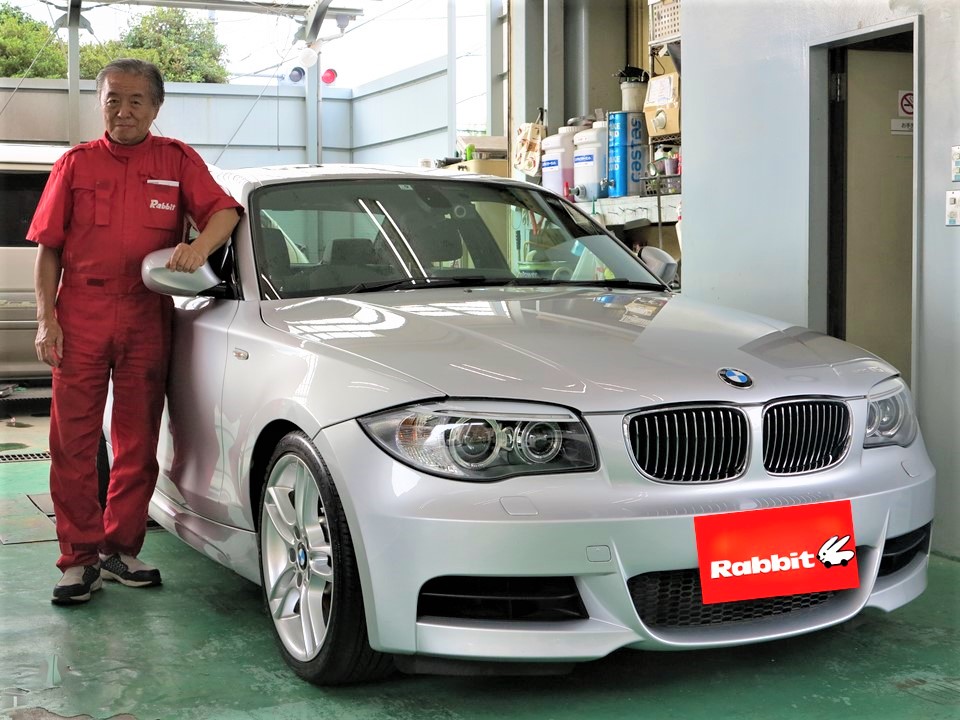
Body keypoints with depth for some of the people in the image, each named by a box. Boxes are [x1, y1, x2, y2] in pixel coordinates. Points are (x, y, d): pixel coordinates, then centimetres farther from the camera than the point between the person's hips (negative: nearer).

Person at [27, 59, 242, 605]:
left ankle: (121, 548, 19)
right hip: (81, 319, 0)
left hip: (147, 319, 1)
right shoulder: (76, 164, 9)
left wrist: (201, 245, -22)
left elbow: (224, 210, 0)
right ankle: (80, 557, 6)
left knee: (139, 441, 6)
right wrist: (47, 319, -3)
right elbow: (48, 249, 7)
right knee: (73, 441, -2)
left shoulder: (177, 161, 9)